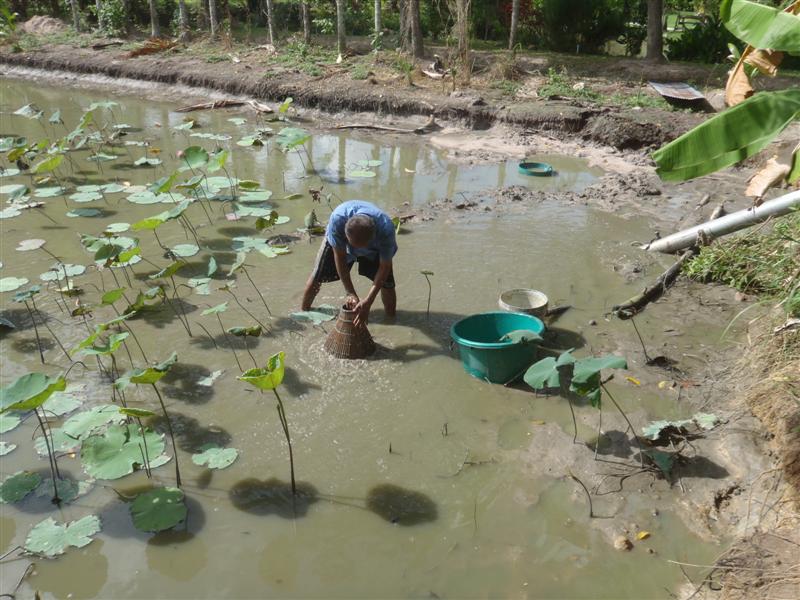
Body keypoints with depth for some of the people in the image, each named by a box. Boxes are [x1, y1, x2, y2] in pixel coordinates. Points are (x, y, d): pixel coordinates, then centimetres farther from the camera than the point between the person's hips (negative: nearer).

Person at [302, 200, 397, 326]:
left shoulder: (386, 228, -44)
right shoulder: (337, 218, -44)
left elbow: (384, 267, -32)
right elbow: (339, 257, -31)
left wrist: (368, 302, -39)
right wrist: (351, 294, -30)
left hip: (374, 248, 0)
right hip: (338, 242, 0)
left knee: (387, 282, -10)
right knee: (316, 277, 0)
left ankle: (390, 315, 19)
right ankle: (304, 311, 26)